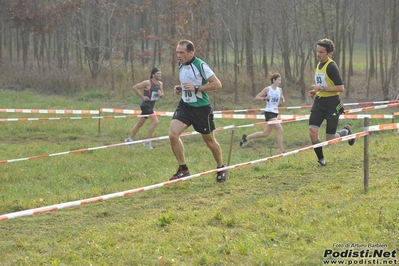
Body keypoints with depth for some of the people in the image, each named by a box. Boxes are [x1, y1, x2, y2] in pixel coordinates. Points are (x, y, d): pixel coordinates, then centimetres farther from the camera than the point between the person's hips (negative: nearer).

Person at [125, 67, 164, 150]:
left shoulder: (160, 84, 7)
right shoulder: (147, 83, -16)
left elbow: (162, 93, 20)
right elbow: (135, 87, -13)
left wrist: (161, 94, -5)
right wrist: (142, 96, -16)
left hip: (151, 106, 8)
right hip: (146, 105, -8)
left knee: (140, 124, 16)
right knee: (155, 121, -18)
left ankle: (130, 139, 27)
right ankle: (148, 141, -12)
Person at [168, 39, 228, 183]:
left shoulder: (200, 65, -16)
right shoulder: (181, 66, 7)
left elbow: (217, 84, -18)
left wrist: (196, 88, -24)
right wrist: (180, 88, 3)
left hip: (201, 108, -6)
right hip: (185, 106, 6)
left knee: (210, 141, 9)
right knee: (173, 134, -16)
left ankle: (221, 169, 34)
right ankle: (183, 169, -4)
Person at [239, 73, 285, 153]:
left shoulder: (279, 90, 10)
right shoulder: (267, 89, -7)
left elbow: (281, 103, 17)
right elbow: (256, 98, -4)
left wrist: (282, 100, -5)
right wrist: (265, 98, -20)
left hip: (275, 113, 7)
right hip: (269, 112, -7)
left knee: (265, 134, 11)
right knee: (280, 130, -17)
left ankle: (246, 137, 26)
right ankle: (282, 151, -14)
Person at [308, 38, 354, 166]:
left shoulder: (331, 67, -15)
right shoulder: (318, 65, 12)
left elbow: (340, 88, -20)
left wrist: (321, 88, -21)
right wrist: (314, 92, 9)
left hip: (332, 104, -7)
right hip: (319, 103, 7)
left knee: (330, 139, -2)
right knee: (313, 131, -10)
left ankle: (346, 131, 30)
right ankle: (321, 159, 3)